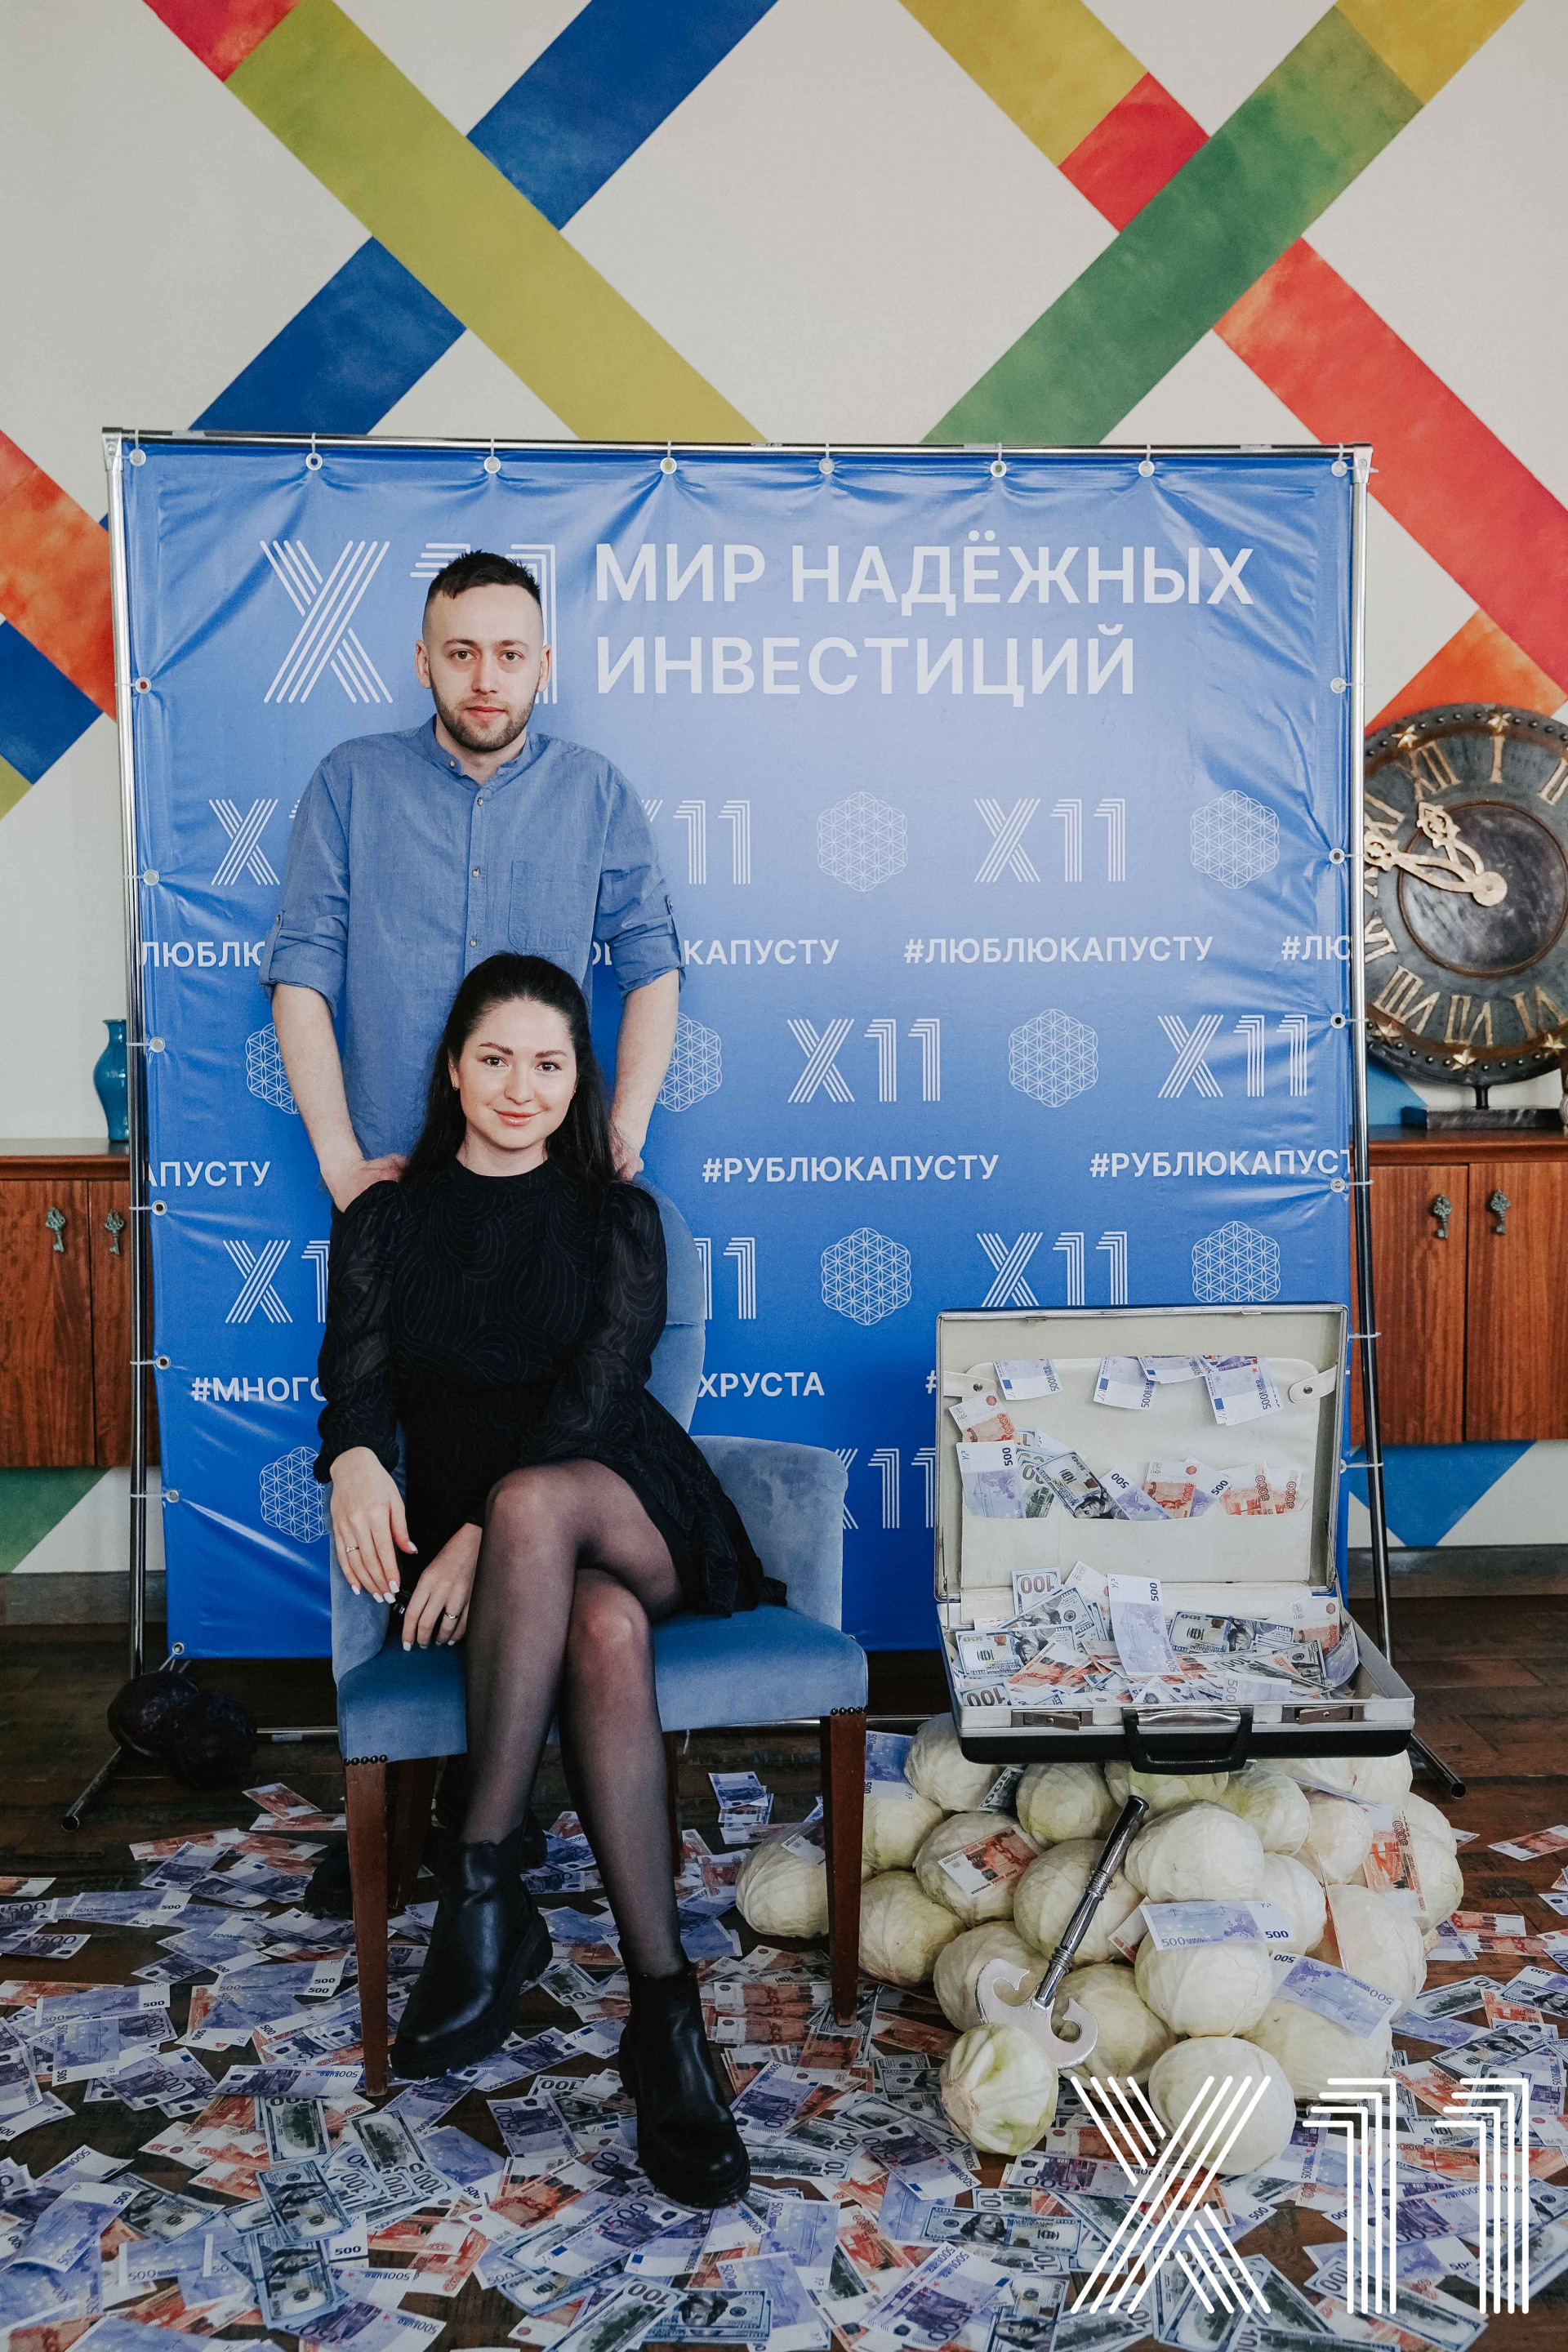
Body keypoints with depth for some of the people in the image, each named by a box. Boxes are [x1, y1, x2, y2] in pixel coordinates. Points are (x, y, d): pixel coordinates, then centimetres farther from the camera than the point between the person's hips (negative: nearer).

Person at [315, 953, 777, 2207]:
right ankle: (666, 2004, -35)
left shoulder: (617, 1215, 8)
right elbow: (358, 1363, -3)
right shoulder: (388, 1214, 13)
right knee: (605, 1631, -36)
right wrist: (355, 1459, -29)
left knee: (535, 1503, -40)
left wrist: (487, 1533, -23)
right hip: (467, 1519, 1)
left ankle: (485, 1889, -35)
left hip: (627, 1508, -1)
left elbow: (599, 1394, -7)